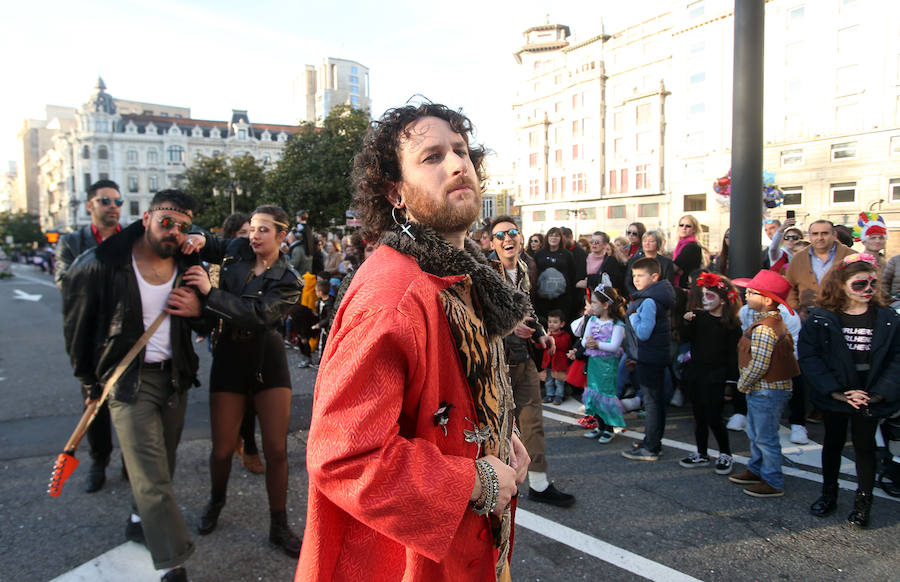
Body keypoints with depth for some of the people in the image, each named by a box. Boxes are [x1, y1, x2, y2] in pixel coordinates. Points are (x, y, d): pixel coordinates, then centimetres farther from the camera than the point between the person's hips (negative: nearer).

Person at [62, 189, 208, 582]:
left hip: (174, 377, 5)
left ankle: (142, 520, 44)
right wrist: (89, 380, 5)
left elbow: (207, 327, 12)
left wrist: (197, 310, -13)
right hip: (129, 380, -5)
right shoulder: (101, 264, -12)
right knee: (151, 478, -7)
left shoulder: (189, 268, 1)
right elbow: (77, 326, 0)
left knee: (161, 465, 19)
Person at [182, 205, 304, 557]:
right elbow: (207, 246, 19)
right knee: (223, 449, 5)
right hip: (230, 356, 2)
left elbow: (258, 315, -21)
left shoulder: (288, 281, -7)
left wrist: (210, 291, -25)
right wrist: (198, 239, -6)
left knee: (276, 449, -1)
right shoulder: (237, 250, 3)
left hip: (268, 359, -2)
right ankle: (216, 502, 38)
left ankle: (279, 527, 17)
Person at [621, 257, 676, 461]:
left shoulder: (649, 301, -21)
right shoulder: (650, 297, 10)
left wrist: (633, 314, -15)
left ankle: (650, 448, 4)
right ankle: (652, 442, 30)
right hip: (654, 357, 11)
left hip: (649, 358, -11)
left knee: (652, 402, -4)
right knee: (655, 400, 17)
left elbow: (643, 333, -25)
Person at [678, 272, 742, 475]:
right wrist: (688, 322, -21)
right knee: (699, 416, 14)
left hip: (715, 375, -5)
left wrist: (732, 378, -9)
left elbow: (733, 352, -6)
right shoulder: (698, 316, 3)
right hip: (695, 371, 5)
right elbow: (686, 338, -4)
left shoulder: (731, 323, -7)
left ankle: (725, 454, 18)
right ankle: (702, 454, 27)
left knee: (713, 418, -3)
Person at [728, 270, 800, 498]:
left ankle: (773, 483, 16)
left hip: (767, 392, -10)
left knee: (766, 437, 3)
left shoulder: (764, 329, -25)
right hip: (762, 390, 10)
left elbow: (759, 365, -26)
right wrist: (746, 385, 14)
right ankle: (757, 470, 38)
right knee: (755, 434, 23)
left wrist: (743, 385, -11)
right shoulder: (775, 321, 8)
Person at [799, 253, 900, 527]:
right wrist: (836, 392, -17)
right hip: (834, 398, 0)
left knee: (865, 446, 11)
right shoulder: (821, 319, -8)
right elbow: (809, 357, -12)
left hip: (869, 399, 0)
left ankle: (863, 502, 26)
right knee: (833, 443, 16)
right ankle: (828, 494, 32)